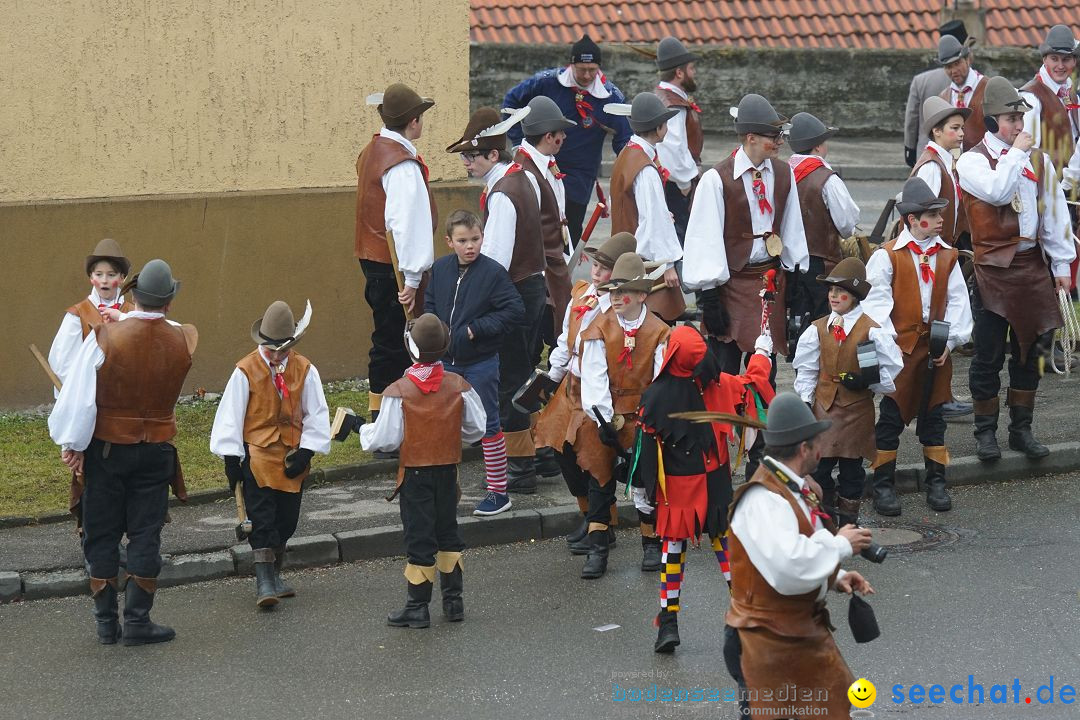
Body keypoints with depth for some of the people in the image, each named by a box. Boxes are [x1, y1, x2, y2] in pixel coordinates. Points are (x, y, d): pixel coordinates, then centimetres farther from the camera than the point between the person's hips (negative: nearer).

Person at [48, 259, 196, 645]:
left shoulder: (105, 336, -16)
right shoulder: (183, 341, -9)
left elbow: (79, 395, -15)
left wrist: (72, 443, -3)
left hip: (105, 450, -1)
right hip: (156, 451, 1)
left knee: (102, 535, 9)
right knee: (145, 534, 8)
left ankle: (106, 623, 12)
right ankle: (137, 620, 6)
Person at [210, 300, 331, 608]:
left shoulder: (304, 370, 0)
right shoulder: (246, 371, -9)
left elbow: (316, 413, 4)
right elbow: (231, 415, -6)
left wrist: (305, 452, -5)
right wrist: (231, 458, -8)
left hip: (292, 457, 4)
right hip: (256, 456, -3)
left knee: (286, 521, 9)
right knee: (261, 520, -9)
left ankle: (274, 575, 26)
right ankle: (264, 583, -10)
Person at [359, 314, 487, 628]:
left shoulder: (398, 391, -17)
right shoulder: (458, 386, -7)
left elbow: (386, 439, -14)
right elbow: (477, 428, 1)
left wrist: (363, 430, 5)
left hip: (415, 472, -3)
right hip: (448, 469, 3)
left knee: (419, 535, 3)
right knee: (448, 531, 17)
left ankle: (418, 605, 6)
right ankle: (453, 599, 20)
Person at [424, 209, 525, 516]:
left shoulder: (493, 272, -14)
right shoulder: (440, 269, 2)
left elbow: (514, 311, -15)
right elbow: (429, 304, 16)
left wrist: (476, 329, -17)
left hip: (481, 362, -5)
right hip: (446, 361, 5)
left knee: (488, 424, 2)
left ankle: (498, 491, 10)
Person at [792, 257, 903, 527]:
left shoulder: (871, 331, -7)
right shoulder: (818, 329, 3)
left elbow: (892, 367, -3)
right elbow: (806, 370, 7)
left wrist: (867, 381, -13)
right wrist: (805, 402, 1)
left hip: (857, 408, -2)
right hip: (823, 405, 2)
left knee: (851, 467, 6)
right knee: (818, 466, -4)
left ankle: (848, 520, 18)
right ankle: (827, 515, 12)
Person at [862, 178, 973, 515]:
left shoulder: (947, 256, 6)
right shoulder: (887, 256, -7)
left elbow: (957, 301, 5)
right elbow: (877, 301, -9)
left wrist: (949, 341, -4)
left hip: (936, 349, 4)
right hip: (900, 347, -4)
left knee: (933, 415, 12)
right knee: (891, 417, 0)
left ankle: (936, 482, 21)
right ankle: (884, 484, 8)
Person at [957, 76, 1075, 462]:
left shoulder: (1039, 160, 9)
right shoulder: (972, 161, -4)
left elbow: (1055, 213, 10)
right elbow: (998, 191, -24)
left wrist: (1061, 264, 6)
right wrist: (1016, 153, -13)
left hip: (1033, 265, 4)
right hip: (993, 267, -4)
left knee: (1029, 350, 10)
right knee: (988, 354, 0)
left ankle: (1021, 429, 19)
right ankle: (985, 431, 11)